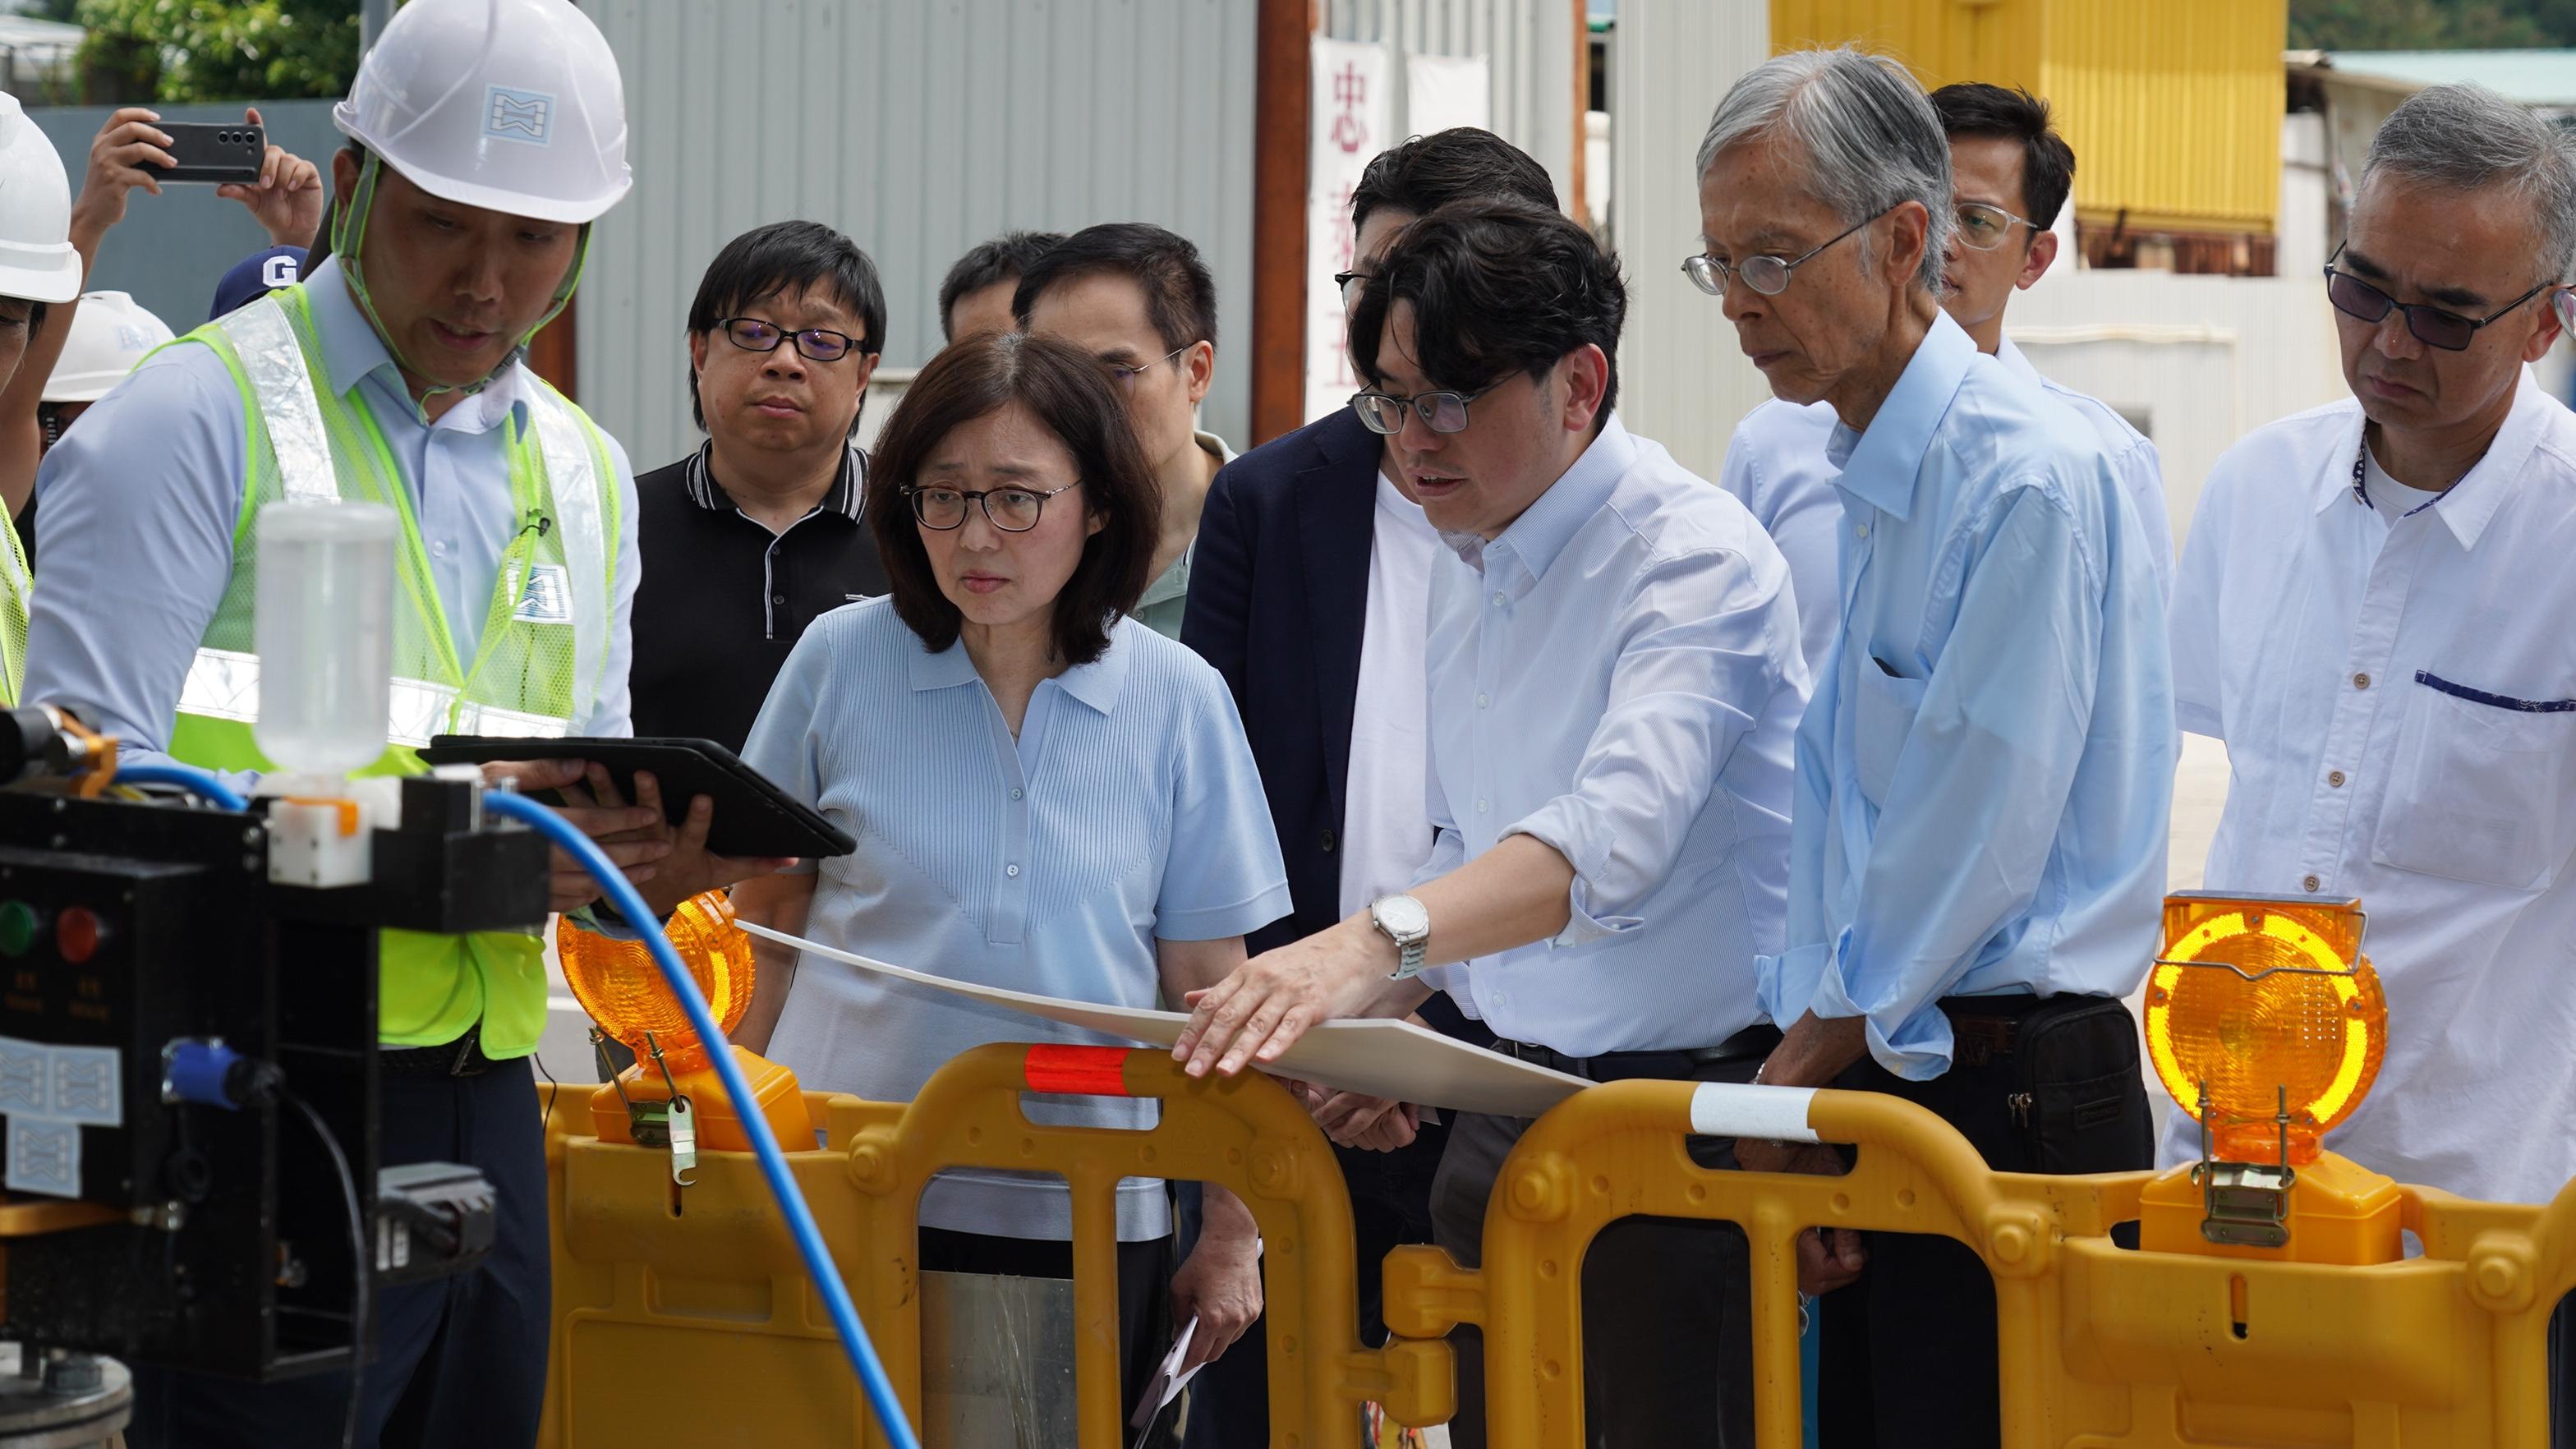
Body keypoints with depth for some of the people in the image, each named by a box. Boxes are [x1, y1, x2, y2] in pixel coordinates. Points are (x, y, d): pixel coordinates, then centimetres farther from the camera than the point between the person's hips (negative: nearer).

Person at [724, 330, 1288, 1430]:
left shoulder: (1177, 700, 2)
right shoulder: (839, 662, 1)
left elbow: (1211, 983, 5)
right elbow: (763, 930, 8)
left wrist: (1233, 1236, 6)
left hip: (1083, 1213, 1)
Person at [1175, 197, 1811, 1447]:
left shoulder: (1695, 556, -15)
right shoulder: (1468, 570, 12)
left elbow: (1617, 829, -31)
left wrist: (1374, 942, -44)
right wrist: (1362, 1020, 6)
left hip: (1690, 1107, -7)